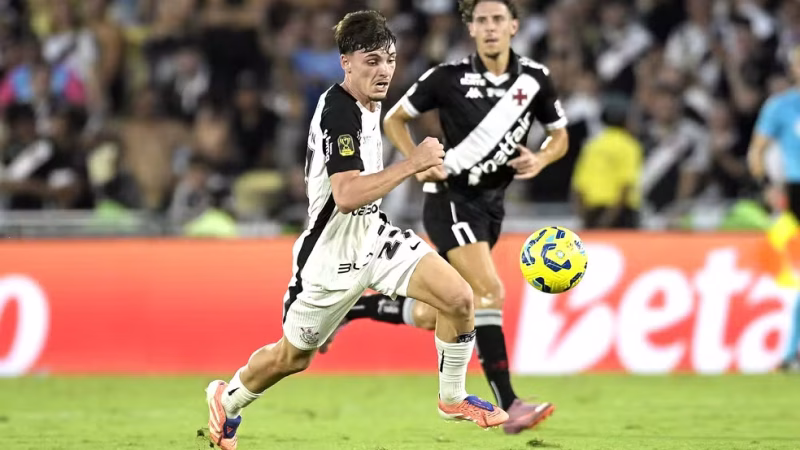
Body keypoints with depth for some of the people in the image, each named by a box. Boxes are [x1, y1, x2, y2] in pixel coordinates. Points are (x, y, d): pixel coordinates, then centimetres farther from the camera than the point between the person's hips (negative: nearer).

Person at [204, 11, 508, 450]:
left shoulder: (369, 102, 3)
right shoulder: (339, 113, -27)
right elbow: (347, 195, -36)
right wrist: (411, 164, -36)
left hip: (373, 237, 8)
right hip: (333, 255, -8)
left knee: (458, 298, -11)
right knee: (292, 357, 11)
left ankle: (452, 398, 10)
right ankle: (226, 398, 40)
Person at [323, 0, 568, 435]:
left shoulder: (535, 79, 1)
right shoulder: (448, 77, -8)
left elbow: (559, 136, 13)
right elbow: (394, 118, 4)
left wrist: (540, 160, -8)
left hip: (491, 203, 5)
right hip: (451, 197, -5)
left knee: (428, 315, 8)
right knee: (489, 291, -22)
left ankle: (345, 309, 31)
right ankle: (509, 406, -24)